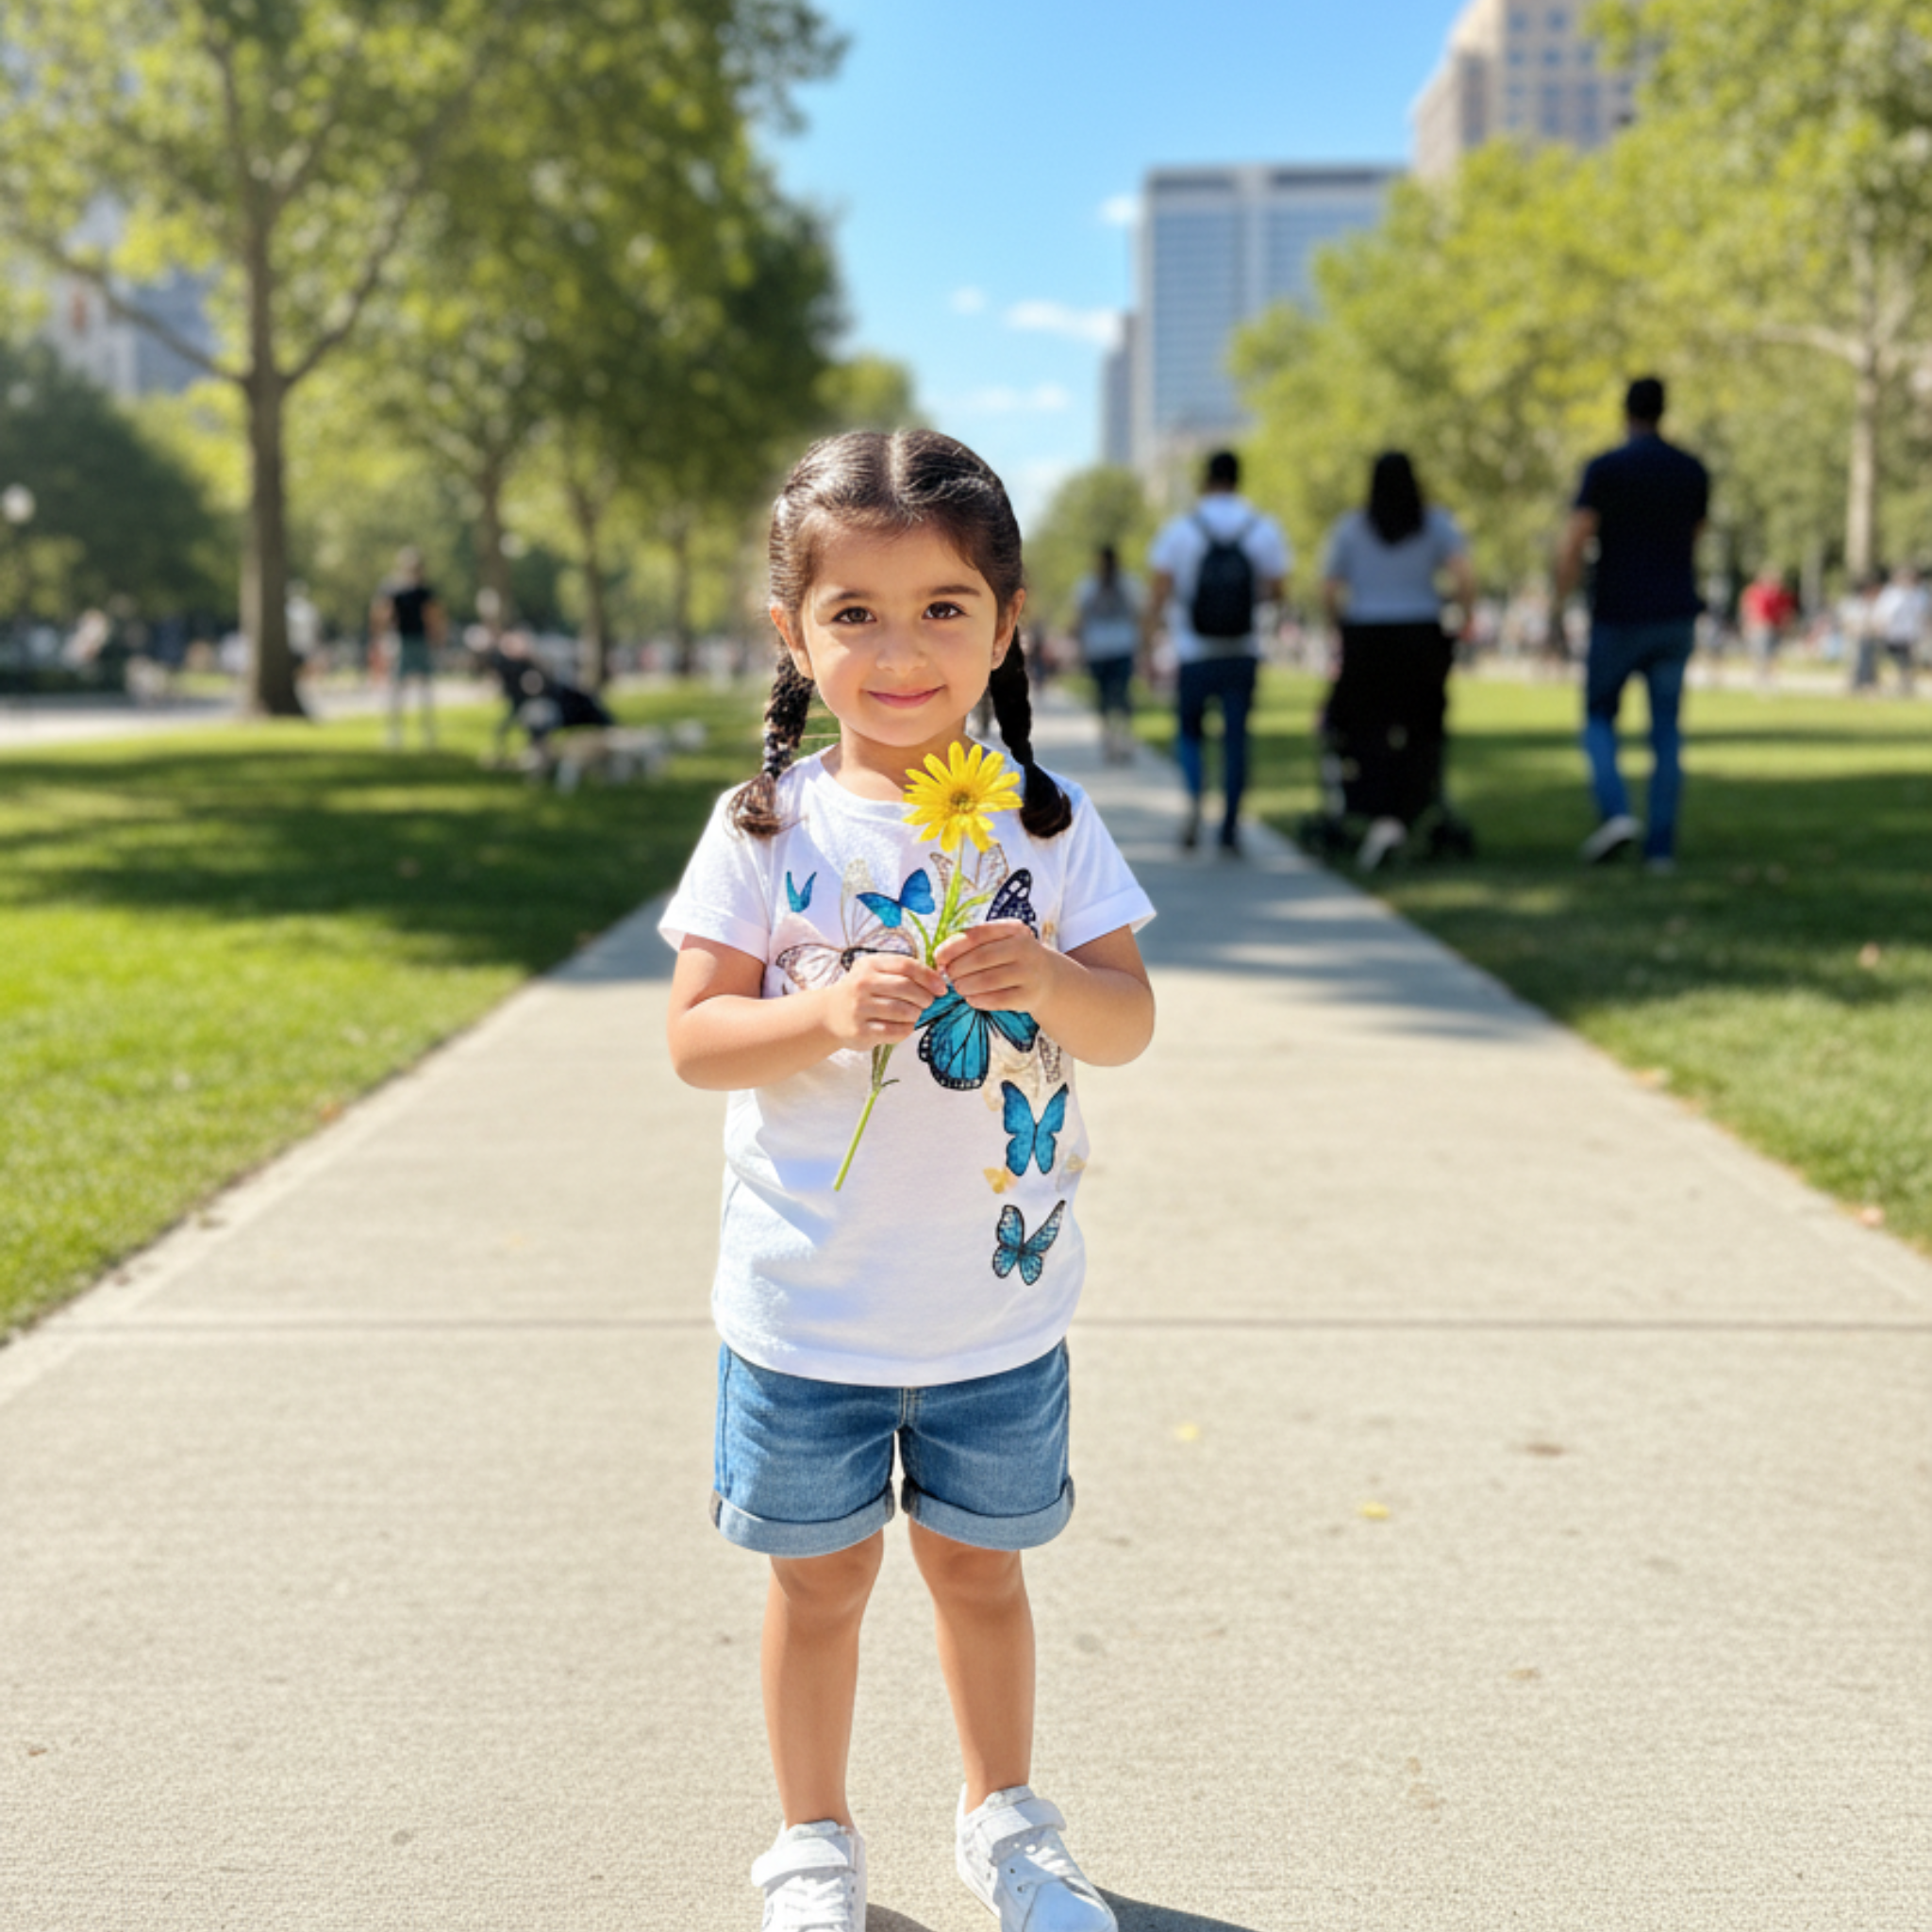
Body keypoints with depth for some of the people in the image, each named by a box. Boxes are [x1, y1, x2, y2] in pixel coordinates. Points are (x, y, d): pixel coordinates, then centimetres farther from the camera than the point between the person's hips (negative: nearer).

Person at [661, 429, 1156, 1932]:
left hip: (999, 1297, 1)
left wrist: (1048, 980, -26)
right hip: (806, 1301, -1)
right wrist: (830, 1012, -27)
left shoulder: (1043, 819, -4)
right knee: (821, 1577, 14)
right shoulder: (767, 828, -8)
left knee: (976, 1567, 17)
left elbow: (1129, 1026, -4)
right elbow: (695, 1041, -9)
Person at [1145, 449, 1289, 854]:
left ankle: (1194, 794, -14)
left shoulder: (1178, 531, -4)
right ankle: (1230, 827, 6)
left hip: (1193, 655, -1)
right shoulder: (1265, 530, 0)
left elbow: (1158, 592, -7)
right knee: (1236, 737, 8)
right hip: (1242, 654, 1)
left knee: (1190, 731, 13)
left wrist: (1149, 645, -3)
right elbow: (1277, 590, 2)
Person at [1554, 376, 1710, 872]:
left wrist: (1560, 607, -8)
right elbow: (1693, 541, 17)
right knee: (1666, 734, 7)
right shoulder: (1693, 471, 7)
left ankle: (1615, 812, -11)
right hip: (1675, 619, 3)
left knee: (1599, 719, 12)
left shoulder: (1604, 468, -7)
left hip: (1618, 619, -3)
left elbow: (1573, 545, -14)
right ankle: (1661, 846, 4)